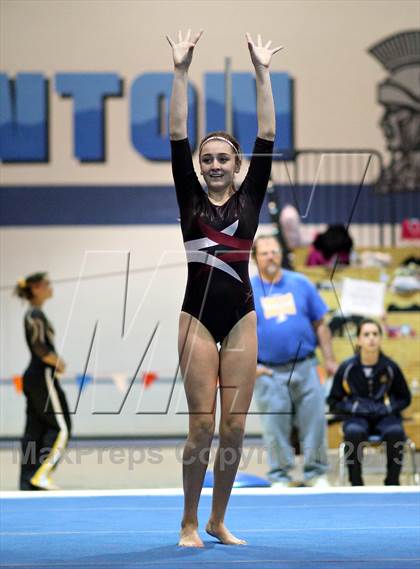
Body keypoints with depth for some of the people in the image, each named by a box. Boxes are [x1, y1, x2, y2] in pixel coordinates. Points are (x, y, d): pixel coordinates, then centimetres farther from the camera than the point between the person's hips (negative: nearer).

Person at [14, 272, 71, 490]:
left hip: (33, 377, 10)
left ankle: (27, 481, 5)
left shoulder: (32, 314, 17)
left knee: (34, 430, 7)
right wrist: (58, 362, -7)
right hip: (42, 377, -10)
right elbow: (39, 348, -21)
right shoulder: (36, 314, -13)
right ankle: (40, 474, -10)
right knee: (61, 427, -6)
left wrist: (55, 361, 8)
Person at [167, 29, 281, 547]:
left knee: (234, 427, 1)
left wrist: (262, 73, -4)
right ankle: (189, 522, 7)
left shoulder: (250, 198, 7)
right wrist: (181, 72, -9)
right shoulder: (190, 199, 5)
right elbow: (176, 138, -2)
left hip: (240, 317, 1)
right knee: (202, 426, -4)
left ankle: (218, 520, 14)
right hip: (197, 315, -1)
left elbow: (267, 137, 1)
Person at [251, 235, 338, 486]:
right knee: (275, 428, 1)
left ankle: (316, 473, 10)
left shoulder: (301, 284, 6)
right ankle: (280, 477, 12)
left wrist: (329, 359, 5)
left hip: (305, 367, 1)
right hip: (269, 372, -1)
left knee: (314, 422, 0)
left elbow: (320, 324, 9)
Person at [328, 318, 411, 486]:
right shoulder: (347, 368, -3)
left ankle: (392, 483, -17)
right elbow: (333, 403, 7)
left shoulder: (390, 367, -1)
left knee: (395, 432, -34)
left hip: (385, 416, 1)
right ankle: (356, 484, -24)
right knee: (354, 432, -37)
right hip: (357, 417, -1)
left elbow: (405, 398, 13)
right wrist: (354, 407, -10)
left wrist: (389, 407, -7)